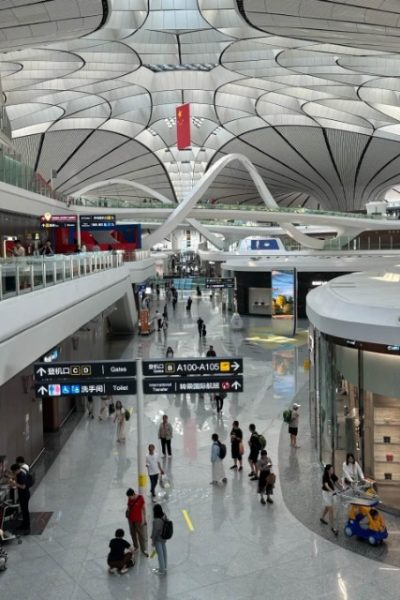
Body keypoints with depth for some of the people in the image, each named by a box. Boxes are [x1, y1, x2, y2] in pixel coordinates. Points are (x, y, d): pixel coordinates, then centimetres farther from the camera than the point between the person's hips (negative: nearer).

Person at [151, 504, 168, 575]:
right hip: (164, 537, 7)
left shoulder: (156, 521, -32)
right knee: (164, 552, 23)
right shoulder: (164, 517, -11)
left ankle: (162, 570, 27)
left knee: (160, 554, 11)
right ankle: (164, 567, 41)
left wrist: (153, 540, -7)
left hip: (158, 539, -7)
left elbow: (155, 531, -22)